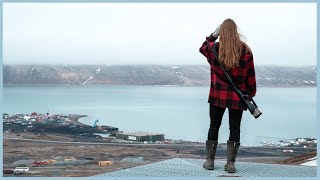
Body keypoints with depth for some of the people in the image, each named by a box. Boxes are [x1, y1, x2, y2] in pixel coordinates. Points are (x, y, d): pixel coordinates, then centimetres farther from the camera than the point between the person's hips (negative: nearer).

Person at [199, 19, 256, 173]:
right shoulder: (245, 51, -5)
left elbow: (202, 48, 19)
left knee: (214, 126, 12)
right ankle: (230, 163, 4)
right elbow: (250, 75, 1)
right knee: (234, 128, 5)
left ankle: (210, 160, 16)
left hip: (217, 96, 1)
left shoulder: (213, 49, -6)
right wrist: (251, 92, 12)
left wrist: (213, 36, 26)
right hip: (238, 97, -1)